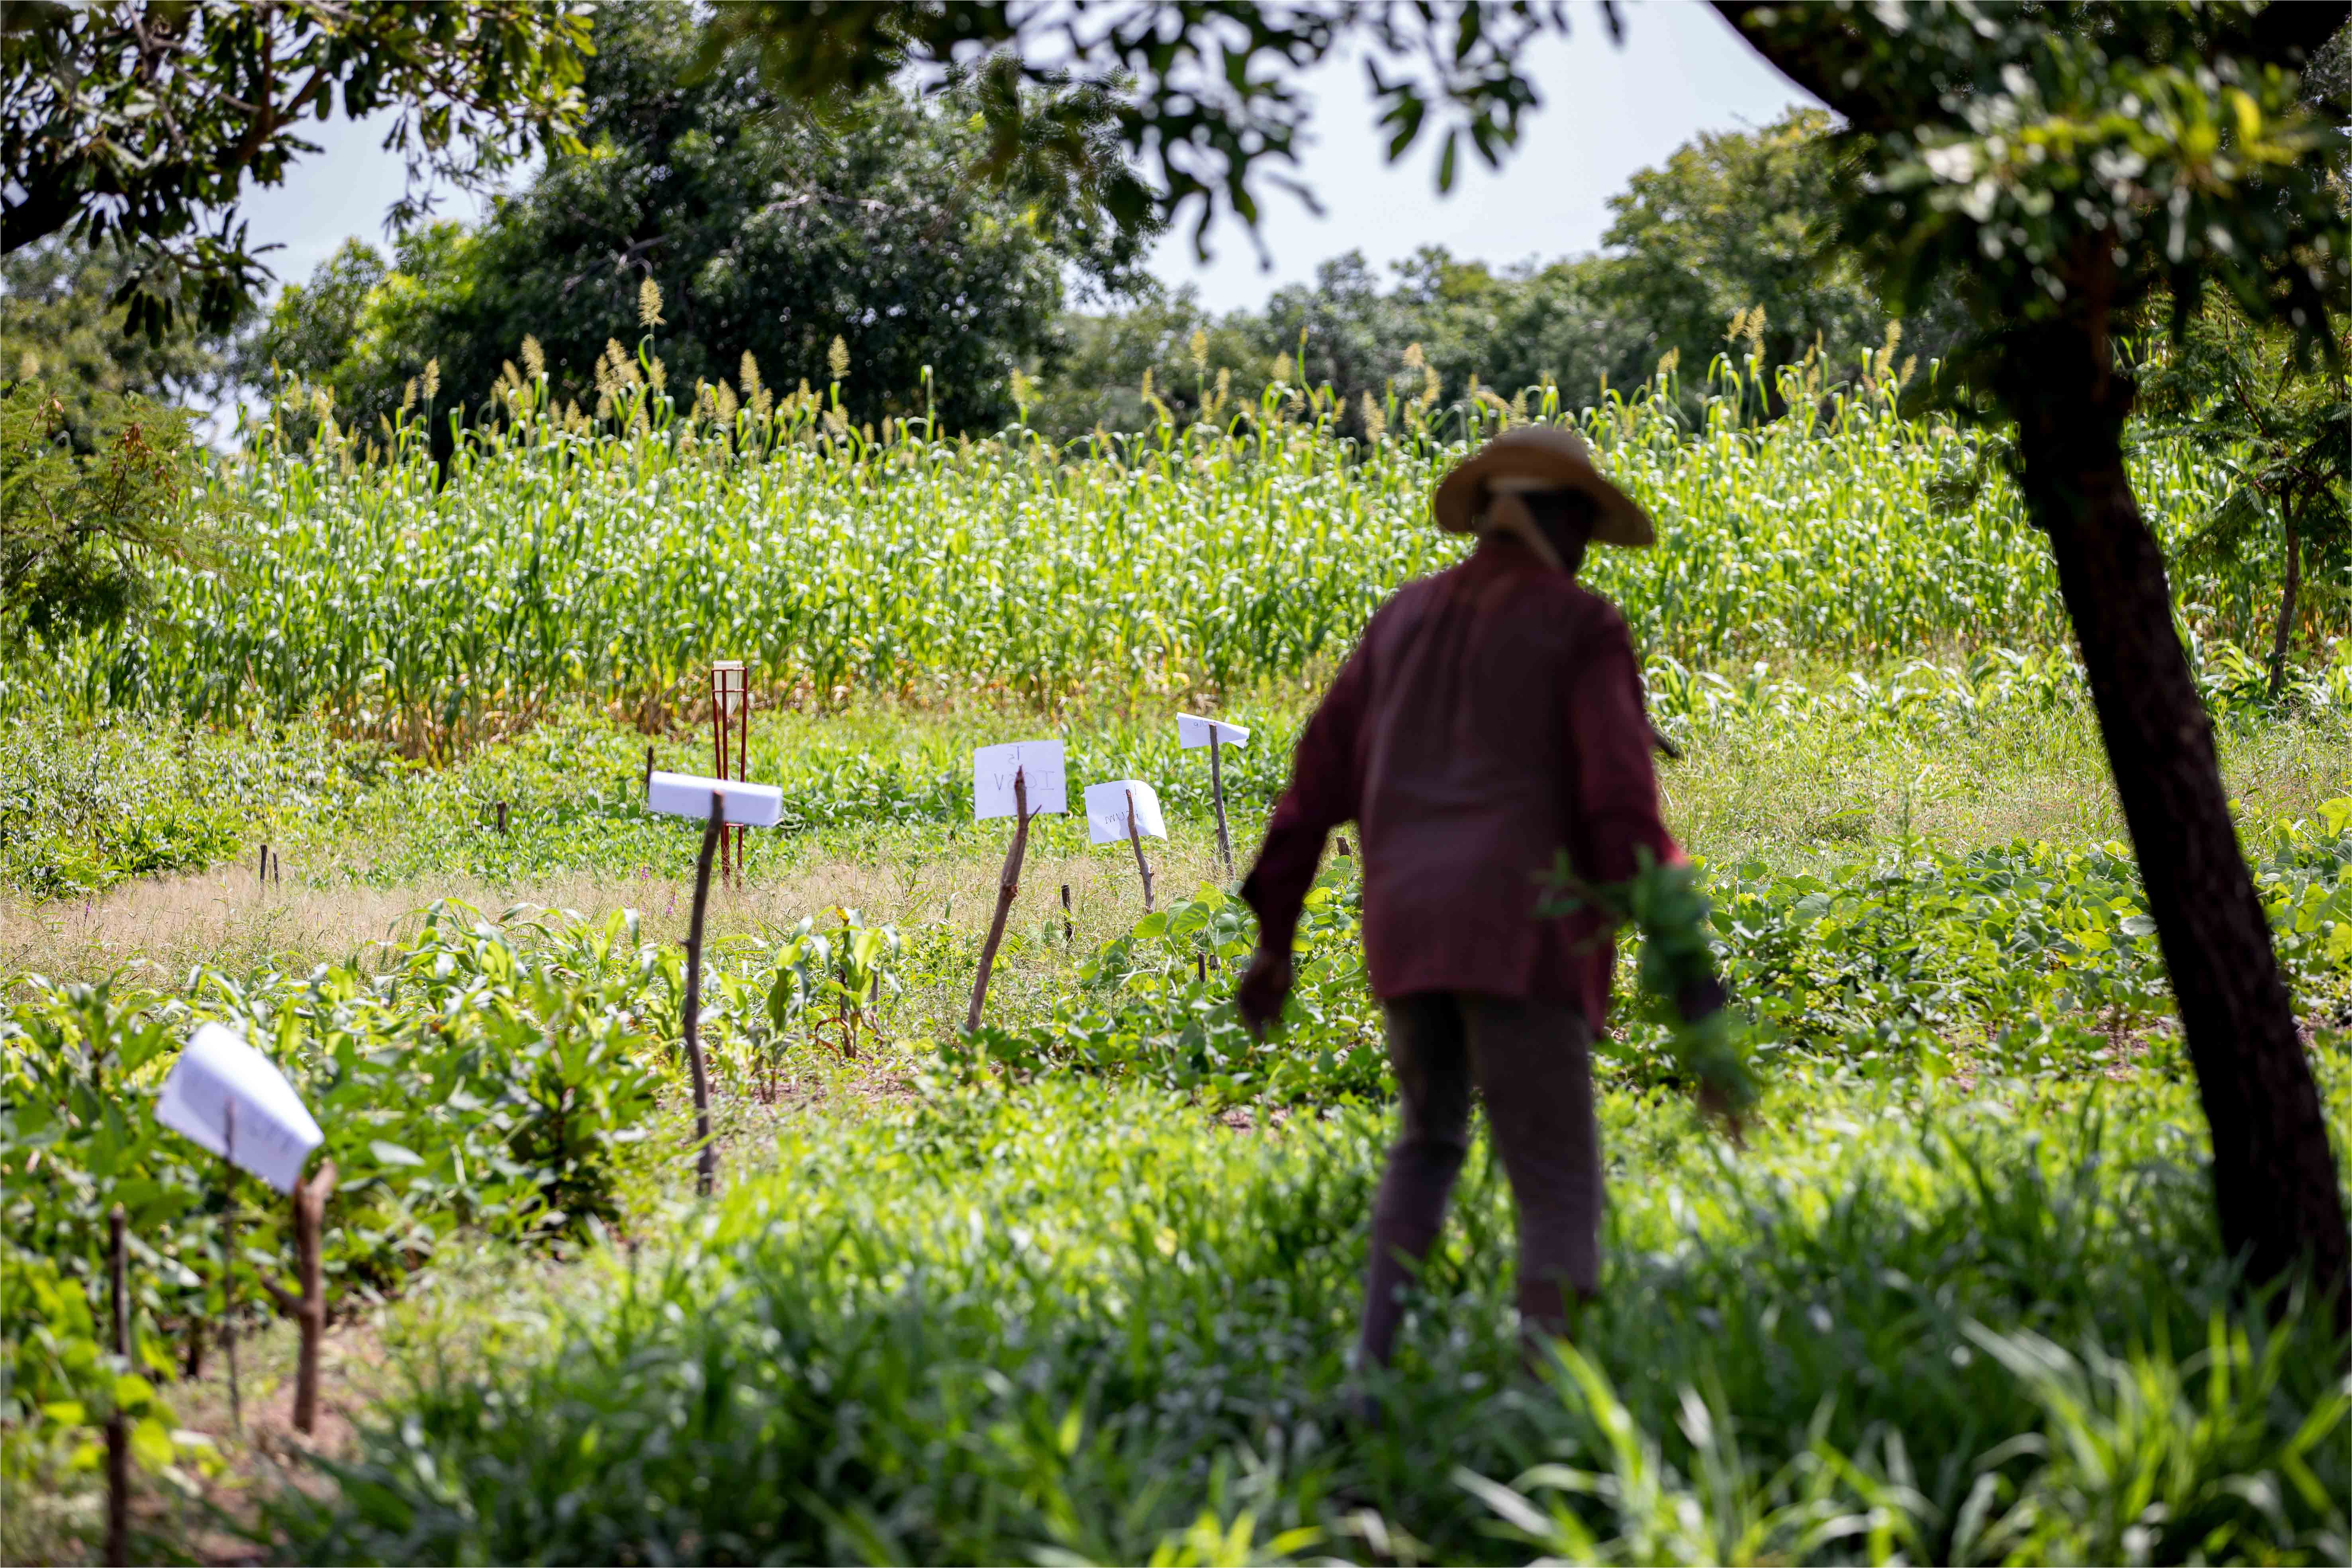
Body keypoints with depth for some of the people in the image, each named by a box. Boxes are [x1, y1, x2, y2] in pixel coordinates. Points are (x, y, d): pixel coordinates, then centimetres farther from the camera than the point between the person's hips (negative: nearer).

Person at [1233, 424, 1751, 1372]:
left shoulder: (1405, 616, 19)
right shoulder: (1584, 627, 1)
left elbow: (1319, 779, 19)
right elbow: (1624, 812, -10)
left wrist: (1273, 940, 27)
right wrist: (1700, 1008, -13)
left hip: (1407, 934, 5)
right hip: (1522, 939, -5)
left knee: (1429, 1144, 28)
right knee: (1560, 1201, -4)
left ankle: (1375, 1359, 9)